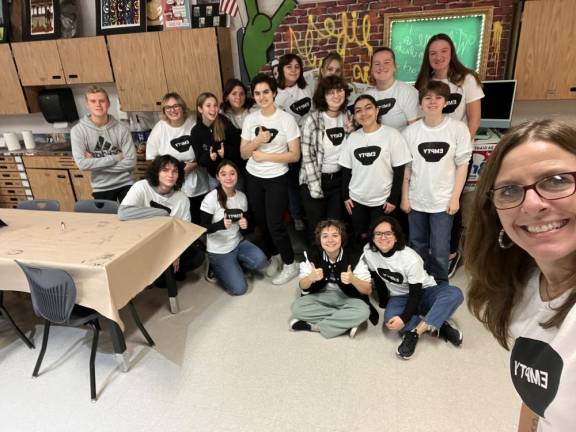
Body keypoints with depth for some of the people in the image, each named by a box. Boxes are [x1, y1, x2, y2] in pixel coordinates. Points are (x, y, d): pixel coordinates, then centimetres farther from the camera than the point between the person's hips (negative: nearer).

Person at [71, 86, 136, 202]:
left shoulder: (121, 129, -7)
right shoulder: (78, 130, -8)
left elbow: (130, 162, -12)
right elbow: (82, 164, -17)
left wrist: (95, 163, -14)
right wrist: (115, 158, -16)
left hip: (125, 184, 0)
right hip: (101, 188, 0)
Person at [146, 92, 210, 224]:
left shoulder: (193, 126, -3)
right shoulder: (159, 128, -3)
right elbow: (152, 157, 2)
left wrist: (194, 165, -14)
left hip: (197, 187, 1)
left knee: (198, 222, 12)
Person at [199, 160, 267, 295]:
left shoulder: (242, 196, -3)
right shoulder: (210, 199, -18)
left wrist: (245, 224, -17)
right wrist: (221, 224, -35)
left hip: (238, 243, 5)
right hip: (218, 251, -4)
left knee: (261, 261, -22)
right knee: (239, 288, -9)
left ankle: (234, 265, 8)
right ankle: (217, 268, 19)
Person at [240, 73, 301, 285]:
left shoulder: (286, 119, -10)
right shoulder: (250, 119, 1)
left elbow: (294, 155, -13)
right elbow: (244, 154, 1)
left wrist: (264, 155, -15)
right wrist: (257, 141, -18)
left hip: (277, 179, -4)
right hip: (253, 178, 5)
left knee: (275, 224, -5)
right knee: (261, 222, 14)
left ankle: (290, 264, 16)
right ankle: (273, 256, 36)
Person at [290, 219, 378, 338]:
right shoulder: (312, 254, -13)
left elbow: (368, 290, -13)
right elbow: (302, 286, -8)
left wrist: (353, 279, -35)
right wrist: (311, 278, -32)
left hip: (348, 298, -2)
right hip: (320, 296, 2)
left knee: (363, 311, -33)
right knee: (297, 307, -24)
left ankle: (313, 325, -19)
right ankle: (345, 323, -18)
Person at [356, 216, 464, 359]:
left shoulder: (410, 259, -25)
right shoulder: (369, 251, -14)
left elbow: (416, 293, -23)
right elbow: (378, 278, 1)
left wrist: (404, 318, -33)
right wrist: (384, 301, 0)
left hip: (423, 292, -2)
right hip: (399, 298, 2)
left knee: (455, 293, -32)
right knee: (390, 318, -34)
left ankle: (415, 332, -34)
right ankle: (437, 326, -20)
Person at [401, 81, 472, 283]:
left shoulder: (458, 129, -7)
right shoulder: (410, 131, -4)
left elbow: (462, 165, -3)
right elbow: (406, 167, 1)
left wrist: (455, 197, -6)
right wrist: (404, 197, 1)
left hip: (443, 201, -2)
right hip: (416, 199, 2)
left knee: (439, 251, 4)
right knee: (418, 246, 16)